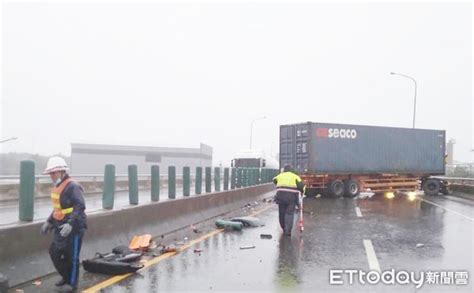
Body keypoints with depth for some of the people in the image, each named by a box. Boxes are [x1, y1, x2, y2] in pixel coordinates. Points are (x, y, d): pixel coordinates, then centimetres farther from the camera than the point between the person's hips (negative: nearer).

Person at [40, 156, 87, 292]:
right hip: (61, 228, 9)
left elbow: (80, 207, -26)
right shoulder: (57, 187, 12)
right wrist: (49, 222, 19)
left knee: (72, 256, 2)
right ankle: (66, 277, 32)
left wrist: (70, 224, -35)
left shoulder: (72, 187, -18)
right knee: (54, 253, 15)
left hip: (74, 228, -9)